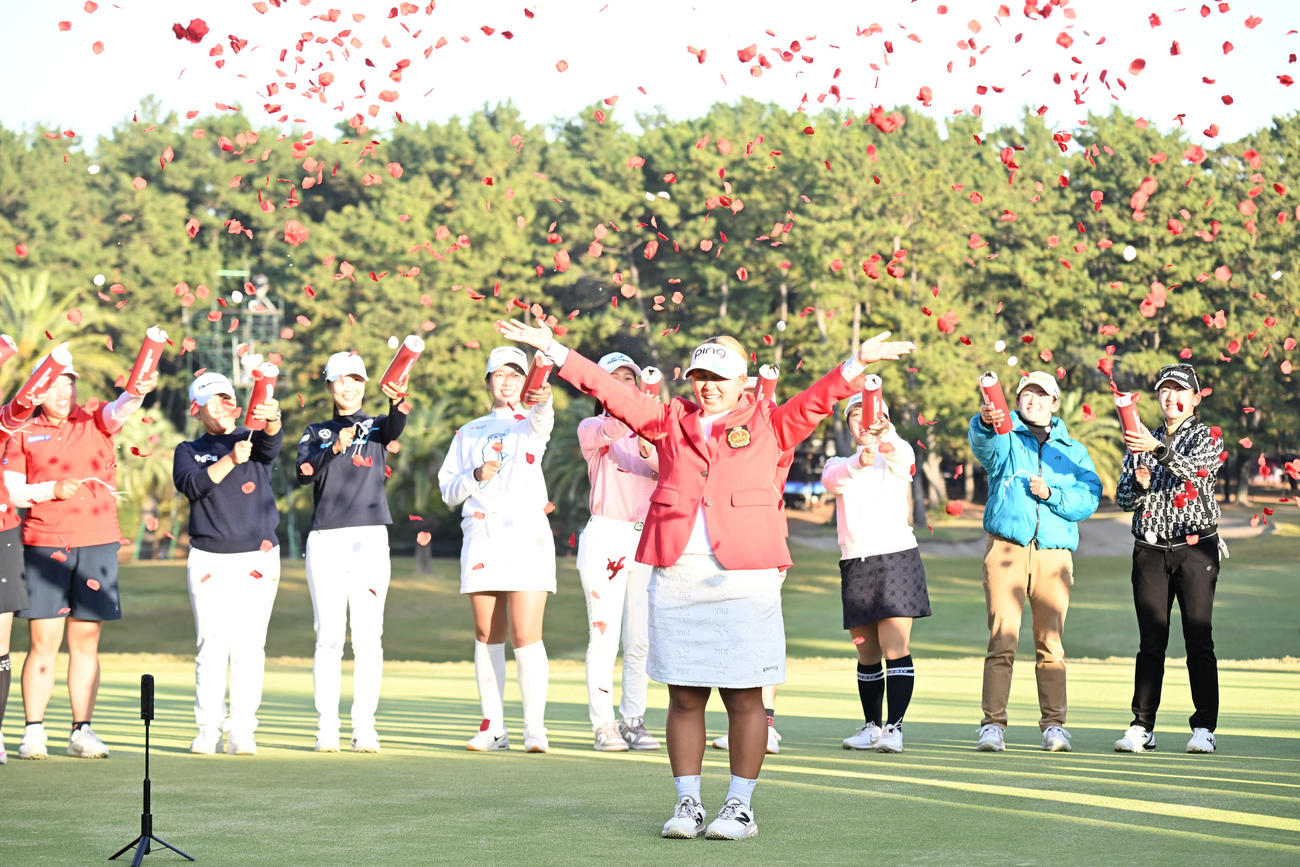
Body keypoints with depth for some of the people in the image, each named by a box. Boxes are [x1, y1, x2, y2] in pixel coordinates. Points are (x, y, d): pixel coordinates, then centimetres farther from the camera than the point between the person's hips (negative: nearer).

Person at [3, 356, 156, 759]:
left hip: (97, 544, 1)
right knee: (43, 642, -3)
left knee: (86, 643, 4)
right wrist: (52, 489, -12)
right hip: (43, 545, -1)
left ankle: (82, 731, 8)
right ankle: (33, 731, 2)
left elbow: (118, 410, -13)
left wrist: (139, 391, -34)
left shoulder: (95, 422, 9)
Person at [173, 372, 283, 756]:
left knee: (249, 646, -4)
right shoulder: (189, 451, 11)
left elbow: (272, 443, -16)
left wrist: (271, 418, -39)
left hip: (257, 558, 0)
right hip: (209, 560, 0)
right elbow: (193, 485, -10)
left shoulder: (253, 440, 9)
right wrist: (230, 460, -25)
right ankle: (207, 731, -1)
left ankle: (242, 731, -3)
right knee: (212, 644, -5)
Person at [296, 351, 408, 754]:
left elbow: (395, 428, -14)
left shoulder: (376, 426, 12)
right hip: (325, 541, 1)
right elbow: (303, 474, -4)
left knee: (368, 637, -4)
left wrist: (398, 399, -36)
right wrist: (334, 448, -20)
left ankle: (365, 727, -2)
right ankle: (327, 728, -1)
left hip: (369, 539, 0)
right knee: (328, 637, -2)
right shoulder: (316, 432, 15)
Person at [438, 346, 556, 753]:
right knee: (487, 636, 4)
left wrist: (543, 400, -40)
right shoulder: (469, 433, 19)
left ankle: (534, 728, -8)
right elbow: (448, 492, 14)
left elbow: (542, 421, -17)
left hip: (527, 536, -3)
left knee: (526, 636, -10)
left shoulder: (531, 423, 10)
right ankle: (493, 727, 10)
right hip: (481, 537, 3)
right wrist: (476, 476, -6)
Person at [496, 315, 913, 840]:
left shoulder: (768, 424, 13)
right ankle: (687, 805, 11)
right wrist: (553, 349, 10)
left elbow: (815, 402, 5)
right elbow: (613, 392, 15)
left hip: (744, 577, -2)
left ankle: (740, 808, 5)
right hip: (676, 576, 2)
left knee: (743, 697, -1)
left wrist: (858, 363, -10)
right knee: (684, 695, 4)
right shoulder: (671, 421, 17)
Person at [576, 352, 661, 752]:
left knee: (640, 639, 2)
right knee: (604, 634, -8)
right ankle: (603, 725, -4)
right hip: (606, 535, -4)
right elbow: (609, 431, -21)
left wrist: (649, 452, -23)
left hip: (647, 538, 4)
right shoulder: (591, 429, 4)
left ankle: (634, 722, 9)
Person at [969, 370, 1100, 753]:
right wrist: (986, 421, -36)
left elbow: (1089, 498, 6)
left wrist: (1051, 494, -9)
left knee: (1051, 642, -2)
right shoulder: (1005, 440, 12)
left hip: (1054, 553, 2)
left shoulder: (1074, 451, 19)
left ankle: (1054, 724, 4)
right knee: (1002, 639, -9)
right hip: (1006, 548, -2)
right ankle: (993, 725, -9)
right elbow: (984, 442, -14)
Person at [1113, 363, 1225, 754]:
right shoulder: (1143, 440, 16)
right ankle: (1142, 727, 4)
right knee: (1151, 642, 2)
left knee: (1199, 640, -6)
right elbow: (1123, 499, 13)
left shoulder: (1207, 437, 3)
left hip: (1195, 549, -3)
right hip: (1150, 549, 3)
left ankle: (1204, 729, -4)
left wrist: (1158, 449, -37)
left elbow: (1193, 466, -20)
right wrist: (1139, 484, -9)